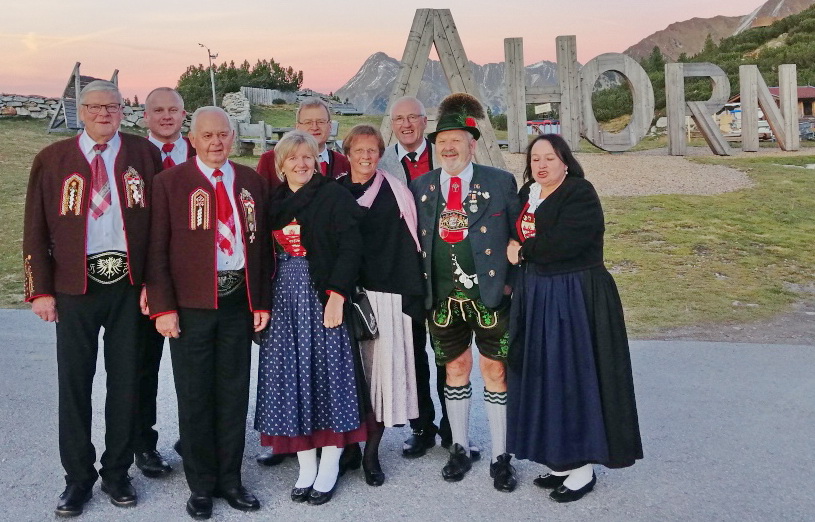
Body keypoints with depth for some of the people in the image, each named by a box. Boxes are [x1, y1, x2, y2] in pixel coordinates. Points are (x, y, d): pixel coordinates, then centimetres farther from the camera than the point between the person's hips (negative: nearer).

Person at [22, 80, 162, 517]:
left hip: (129, 283, 1)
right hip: (74, 285, 0)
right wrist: (40, 289, -3)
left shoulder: (143, 154, 3)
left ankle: (116, 472, 24)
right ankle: (77, 477, 21)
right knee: (74, 383, 6)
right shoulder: (52, 159, 3)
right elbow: (36, 229, 3)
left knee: (125, 381, 9)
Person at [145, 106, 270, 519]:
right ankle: (201, 485, 20)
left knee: (234, 392, 10)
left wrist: (262, 301, 7)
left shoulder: (252, 182, 10)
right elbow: (157, 249, -3)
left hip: (239, 300, 3)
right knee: (195, 396, 6)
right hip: (191, 304, -3)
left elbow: (261, 244, 11)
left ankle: (230, 478, 25)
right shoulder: (170, 182, 0)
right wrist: (163, 307, -9)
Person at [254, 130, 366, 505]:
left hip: (322, 295, -5)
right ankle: (306, 466, 16)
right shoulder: (274, 200, 11)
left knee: (327, 369, 1)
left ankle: (329, 467, 13)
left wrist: (336, 295, -18)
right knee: (290, 375, 5)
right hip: (284, 298, 5)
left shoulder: (334, 195, -4)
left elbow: (350, 247, -10)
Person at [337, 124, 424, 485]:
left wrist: (412, 295, -7)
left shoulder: (396, 194, 1)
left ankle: (372, 451, 11)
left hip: (385, 293, -2)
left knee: (382, 367, -1)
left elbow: (408, 246, -2)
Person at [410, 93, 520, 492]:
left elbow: (518, 236, 1)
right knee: (456, 368, 13)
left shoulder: (501, 182, -2)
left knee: (495, 370, 5)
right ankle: (460, 449, 29)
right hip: (443, 298, 2)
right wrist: (421, 289, 2)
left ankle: (500, 456, 18)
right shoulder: (420, 187, 5)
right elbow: (415, 241, 8)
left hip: (490, 296, -2)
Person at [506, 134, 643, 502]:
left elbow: (563, 241, -25)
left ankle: (583, 468, 11)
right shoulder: (528, 193, 11)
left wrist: (523, 252, -11)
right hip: (535, 296, 8)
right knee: (544, 377, 11)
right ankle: (562, 458, 23)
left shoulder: (580, 194, -13)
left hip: (574, 297, -8)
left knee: (573, 376, -2)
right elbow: (514, 238, 16)